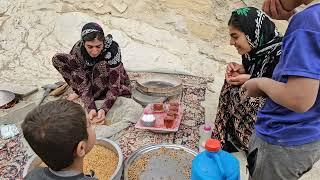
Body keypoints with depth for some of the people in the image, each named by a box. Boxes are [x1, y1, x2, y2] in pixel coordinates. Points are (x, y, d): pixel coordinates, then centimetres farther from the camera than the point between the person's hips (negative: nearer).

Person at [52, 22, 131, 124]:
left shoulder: (112, 49, -34)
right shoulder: (78, 49, -25)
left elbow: (114, 87, -33)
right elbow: (83, 85, -25)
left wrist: (103, 109, -46)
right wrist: (91, 108, -39)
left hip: (112, 80, -3)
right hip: (90, 78, 3)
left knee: (102, 66, -38)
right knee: (57, 59, -14)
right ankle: (81, 92, -9)